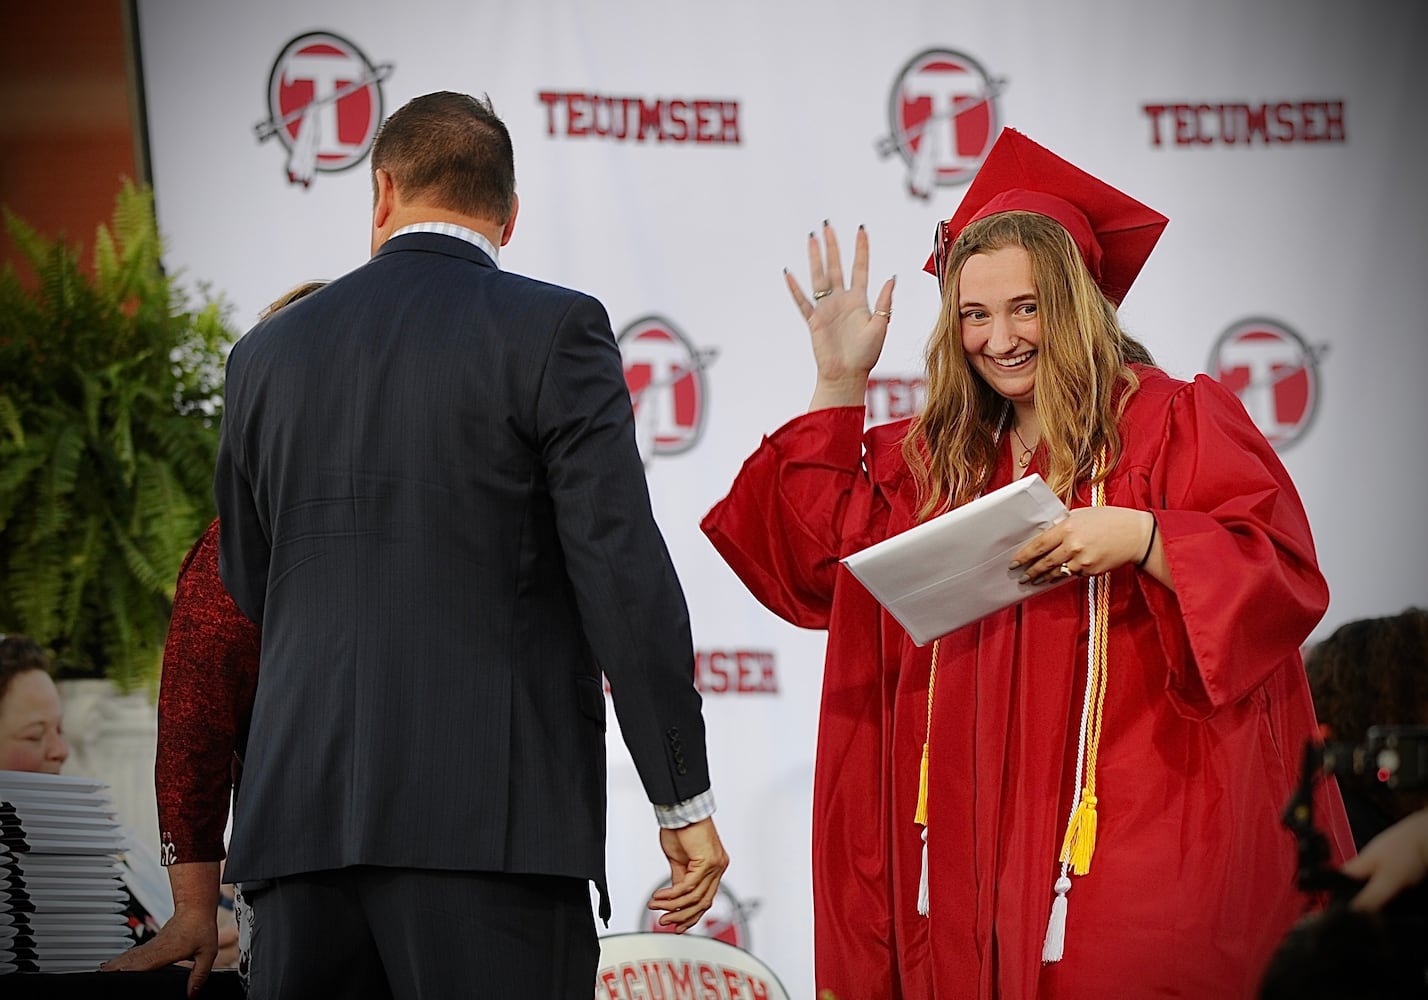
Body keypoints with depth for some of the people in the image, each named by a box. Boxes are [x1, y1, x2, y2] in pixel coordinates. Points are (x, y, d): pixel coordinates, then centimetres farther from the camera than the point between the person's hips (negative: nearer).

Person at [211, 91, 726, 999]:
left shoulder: (269, 352, 13)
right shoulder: (551, 330, -1)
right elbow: (624, 574, -7)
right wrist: (684, 799, -4)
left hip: (303, 816, 5)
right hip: (494, 815, -4)